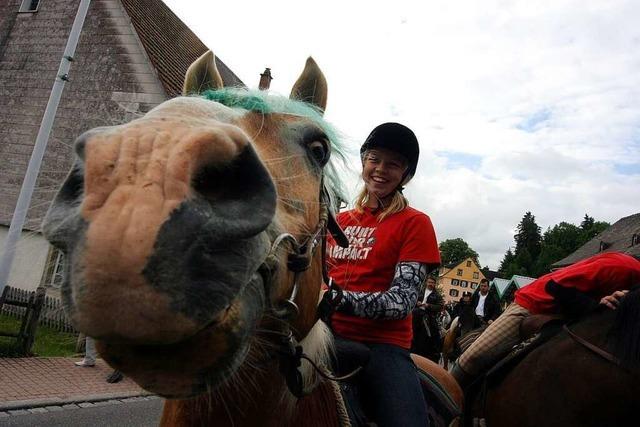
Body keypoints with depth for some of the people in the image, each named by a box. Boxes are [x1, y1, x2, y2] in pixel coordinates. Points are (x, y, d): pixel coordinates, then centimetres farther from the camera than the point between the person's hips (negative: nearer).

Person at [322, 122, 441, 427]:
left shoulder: (414, 223, 0)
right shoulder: (339, 221, 15)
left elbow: (402, 301, -10)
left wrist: (340, 298, -23)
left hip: (383, 345, -3)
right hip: (329, 335, 4)